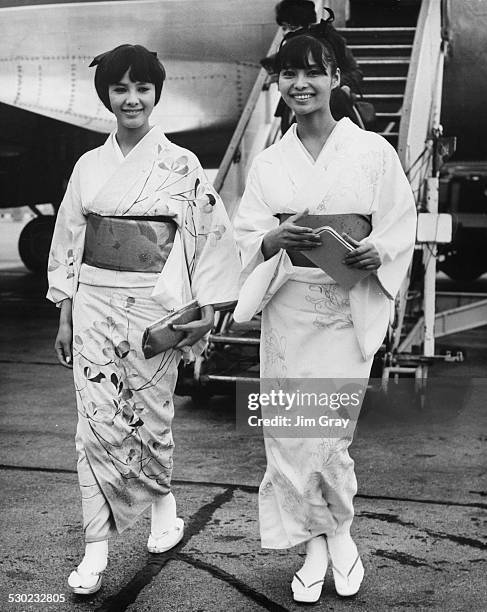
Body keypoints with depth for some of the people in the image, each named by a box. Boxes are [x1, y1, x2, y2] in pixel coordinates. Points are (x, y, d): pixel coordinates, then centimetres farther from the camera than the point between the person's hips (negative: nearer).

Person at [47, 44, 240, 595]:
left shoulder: (182, 165, -1)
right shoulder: (89, 166, 8)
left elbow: (214, 236, -1)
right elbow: (69, 243, 10)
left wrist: (207, 308, -8)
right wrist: (64, 318, 7)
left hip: (154, 306, -2)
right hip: (95, 304, 3)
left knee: (149, 417, 6)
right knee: (97, 422, -1)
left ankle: (162, 504, 36)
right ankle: (96, 549, 8)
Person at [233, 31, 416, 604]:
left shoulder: (373, 151, 2)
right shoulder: (267, 163, 9)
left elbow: (401, 230, 4)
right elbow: (246, 238, 7)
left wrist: (377, 253, -17)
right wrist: (278, 239, -15)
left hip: (349, 310, -2)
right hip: (287, 309, 3)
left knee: (327, 432, -5)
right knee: (289, 429, 3)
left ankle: (339, 529, 25)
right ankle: (317, 544, 23)